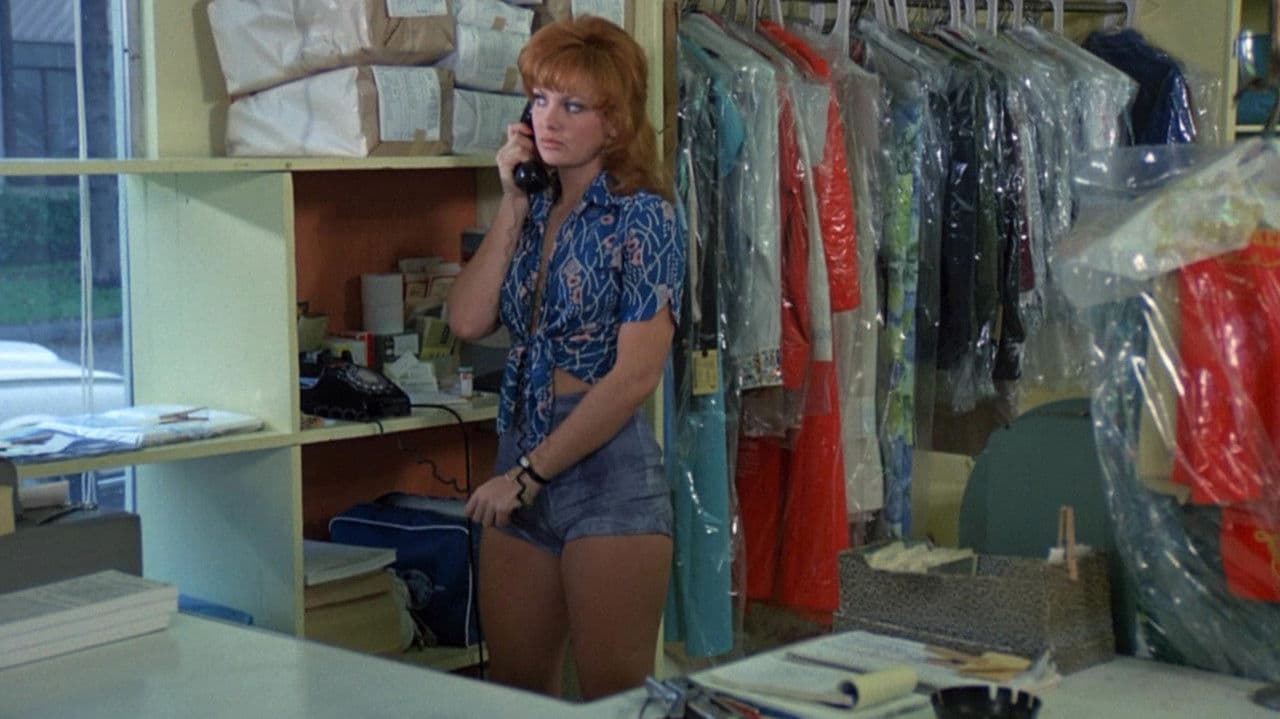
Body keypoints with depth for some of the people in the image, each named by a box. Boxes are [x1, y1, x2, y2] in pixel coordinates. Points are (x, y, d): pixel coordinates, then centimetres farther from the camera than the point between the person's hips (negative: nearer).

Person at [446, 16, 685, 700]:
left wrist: (528, 475, -13)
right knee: (514, 692, 13)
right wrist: (512, 203, -3)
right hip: (520, 470, 7)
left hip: (608, 472, -6)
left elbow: (636, 375, -15)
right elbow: (468, 320, -2)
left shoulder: (642, 216, -8)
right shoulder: (531, 213, 11)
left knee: (613, 696, -1)